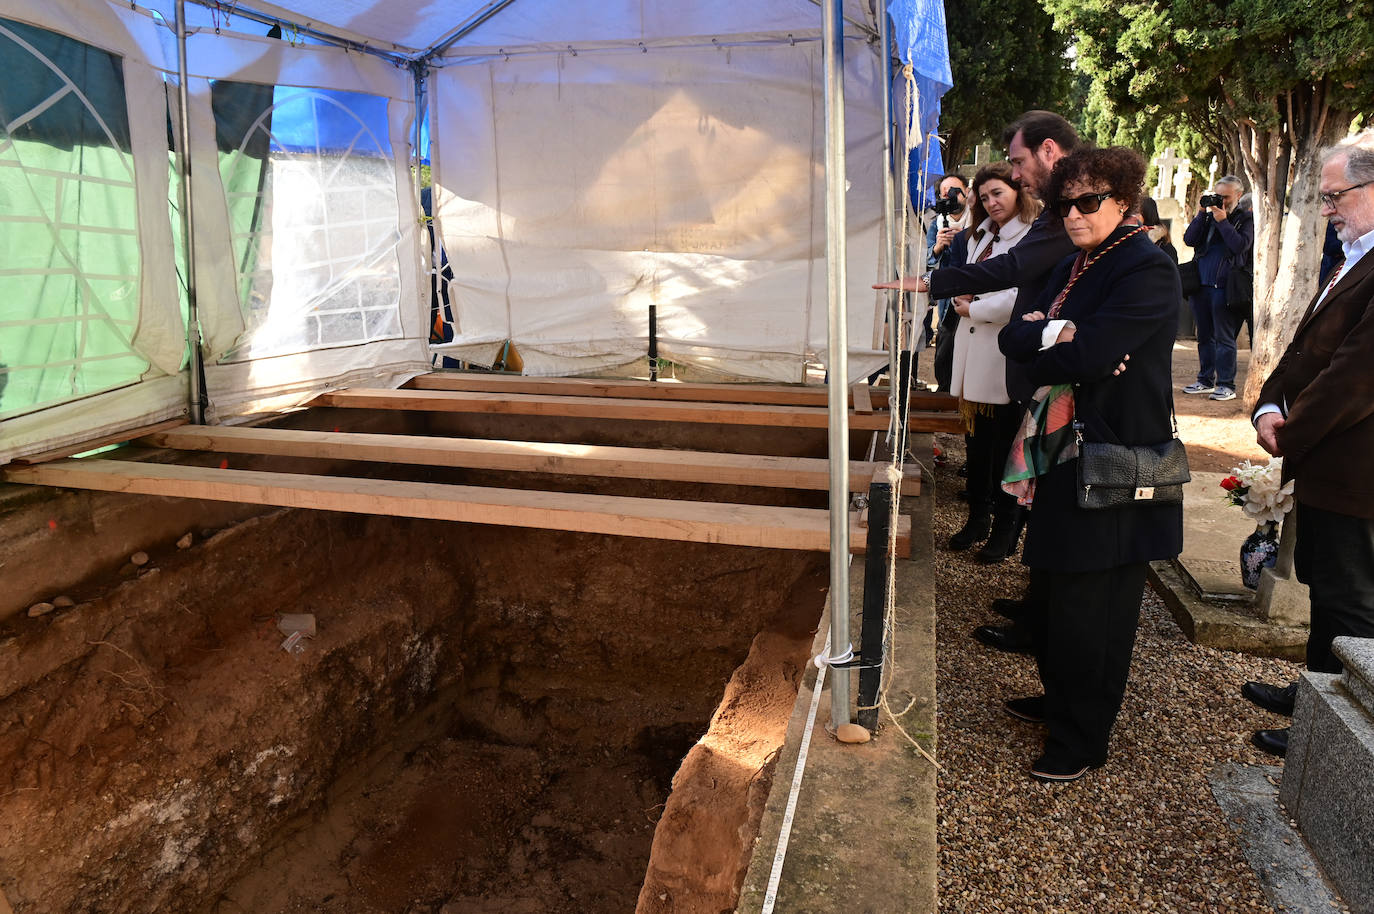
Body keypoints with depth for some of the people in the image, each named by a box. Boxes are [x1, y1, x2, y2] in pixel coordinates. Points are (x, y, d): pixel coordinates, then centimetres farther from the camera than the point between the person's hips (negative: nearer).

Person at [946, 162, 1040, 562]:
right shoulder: (982, 234, 16)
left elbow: (1021, 299, -20)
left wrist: (974, 309, -10)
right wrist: (962, 294, 2)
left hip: (1008, 353, -8)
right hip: (974, 347, 8)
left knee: (1006, 445, 1)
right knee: (977, 441, 14)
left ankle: (1007, 529, 14)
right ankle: (978, 517, 26)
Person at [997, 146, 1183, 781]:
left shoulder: (1147, 270, -14)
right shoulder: (1075, 266, 14)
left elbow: (1088, 356, -24)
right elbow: (1012, 336, 6)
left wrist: (1035, 336, -7)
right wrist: (1054, 335, -14)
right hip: (1067, 452, 8)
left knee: (1093, 606, 2)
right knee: (1057, 591, 17)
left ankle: (1082, 741, 18)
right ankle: (1058, 699, 37)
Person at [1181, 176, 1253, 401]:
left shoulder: (1245, 220, 3)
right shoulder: (1208, 216, 14)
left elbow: (1240, 245, -13)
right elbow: (1189, 240, 3)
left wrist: (1223, 221, -13)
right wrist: (1201, 214, -4)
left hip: (1225, 287, -5)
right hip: (1201, 283, 5)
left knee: (1224, 337, -4)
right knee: (1204, 336, 11)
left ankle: (1226, 384, 1)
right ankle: (1205, 380, 20)